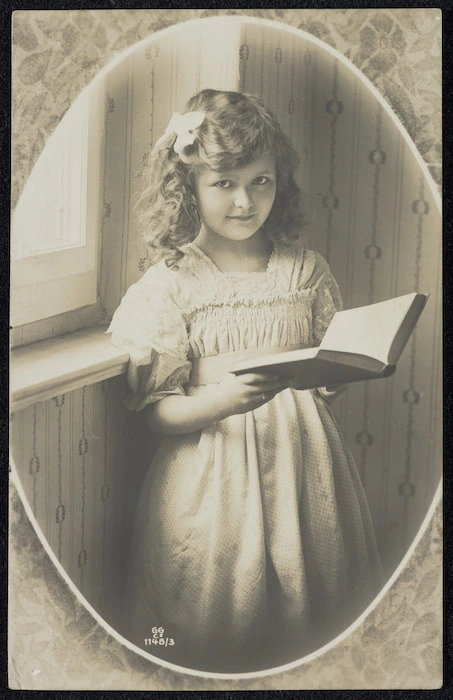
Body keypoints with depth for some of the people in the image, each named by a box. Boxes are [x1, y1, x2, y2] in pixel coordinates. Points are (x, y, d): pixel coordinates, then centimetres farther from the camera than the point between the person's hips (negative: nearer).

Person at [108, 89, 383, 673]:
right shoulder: (171, 283, -5)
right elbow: (158, 412, -7)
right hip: (212, 470, -2)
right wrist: (224, 399, -25)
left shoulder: (306, 270, 4)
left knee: (310, 597, 9)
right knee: (212, 618, 4)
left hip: (302, 461, 3)